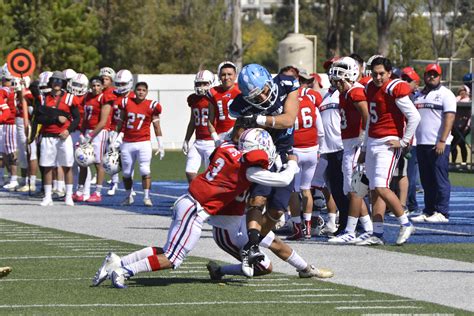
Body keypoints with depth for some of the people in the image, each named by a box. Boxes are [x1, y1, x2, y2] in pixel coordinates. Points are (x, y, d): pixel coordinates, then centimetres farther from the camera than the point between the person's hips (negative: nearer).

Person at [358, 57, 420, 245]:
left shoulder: (394, 90, -12)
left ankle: (405, 225, -4)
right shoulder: (370, 89, 13)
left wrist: (403, 141, -12)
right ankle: (377, 235, 9)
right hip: (372, 143, 8)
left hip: (388, 143, -8)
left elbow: (414, 117, -15)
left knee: (381, 187, -17)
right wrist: (365, 149, 23)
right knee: (375, 191, 6)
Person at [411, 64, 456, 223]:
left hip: (438, 145, -7)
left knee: (440, 180, -6)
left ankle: (442, 212, -5)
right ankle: (428, 211, 15)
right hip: (421, 144, 7)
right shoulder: (419, 96, 19)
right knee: (427, 181, 10)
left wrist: (442, 141, -19)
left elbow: (449, 118, -12)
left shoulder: (445, 94, -3)